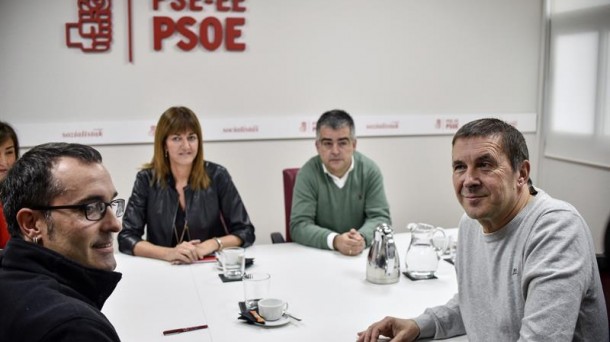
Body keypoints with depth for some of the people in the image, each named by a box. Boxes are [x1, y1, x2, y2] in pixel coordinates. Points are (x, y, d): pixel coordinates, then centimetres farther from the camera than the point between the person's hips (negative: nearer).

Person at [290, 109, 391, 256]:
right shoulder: (308, 173, -8)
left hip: (363, 253, 2)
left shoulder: (370, 170, -2)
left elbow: (380, 217, -4)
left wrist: (362, 238, -25)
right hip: (318, 254, -1)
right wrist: (334, 240, -28)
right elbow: (299, 225, -12)